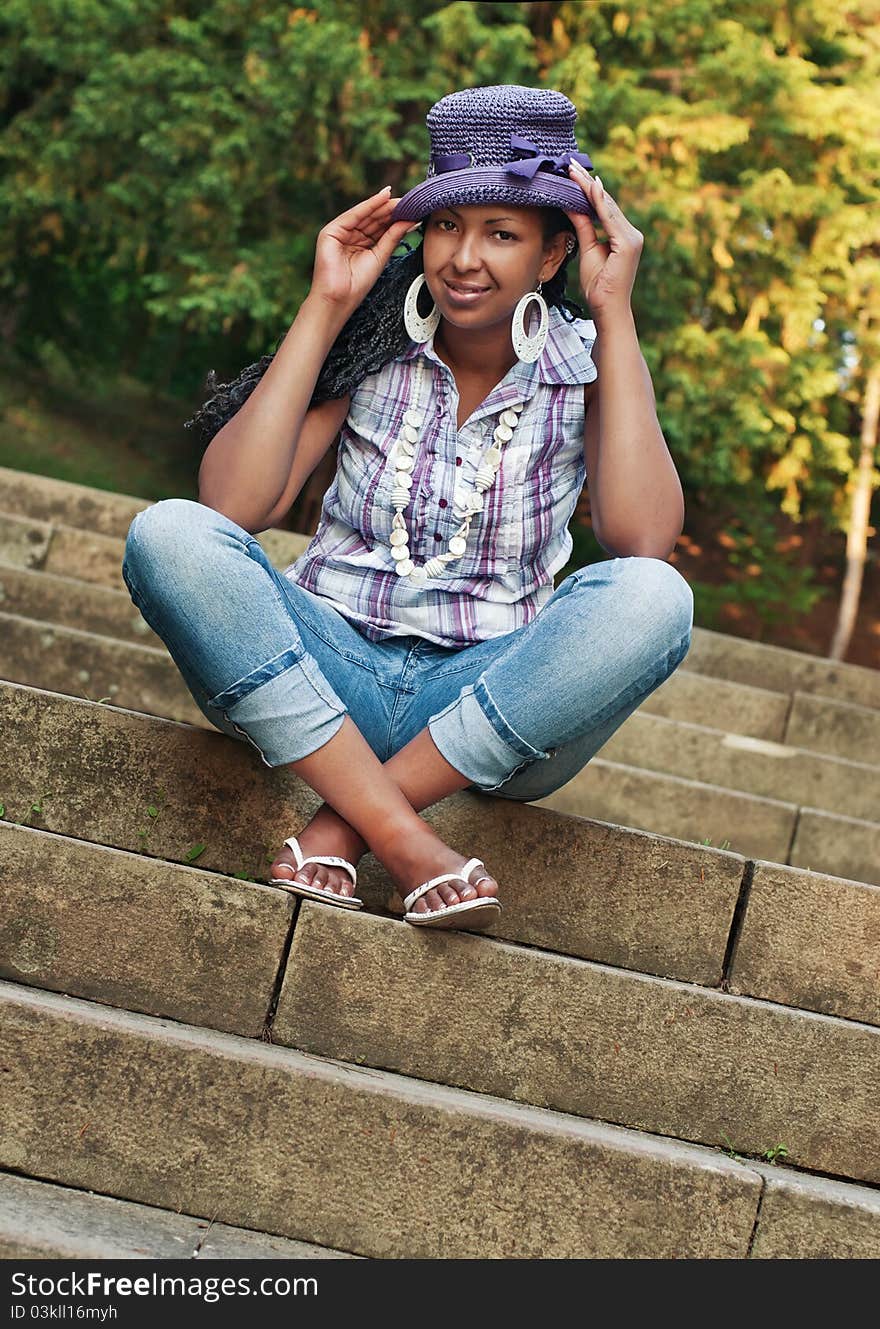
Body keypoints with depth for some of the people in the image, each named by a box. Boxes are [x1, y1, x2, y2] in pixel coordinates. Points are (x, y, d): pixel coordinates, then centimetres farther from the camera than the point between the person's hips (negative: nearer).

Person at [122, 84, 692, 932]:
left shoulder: (586, 367, 2)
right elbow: (230, 506, -11)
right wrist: (325, 308, -9)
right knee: (169, 536, -25)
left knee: (652, 601, -30)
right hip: (326, 678, 1)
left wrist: (615, 314, -13)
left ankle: (343, 823, -25)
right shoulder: (374, 345, 3)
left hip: (492, 706, -1)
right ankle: (405, 843, -31)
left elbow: (643, 539, -18)